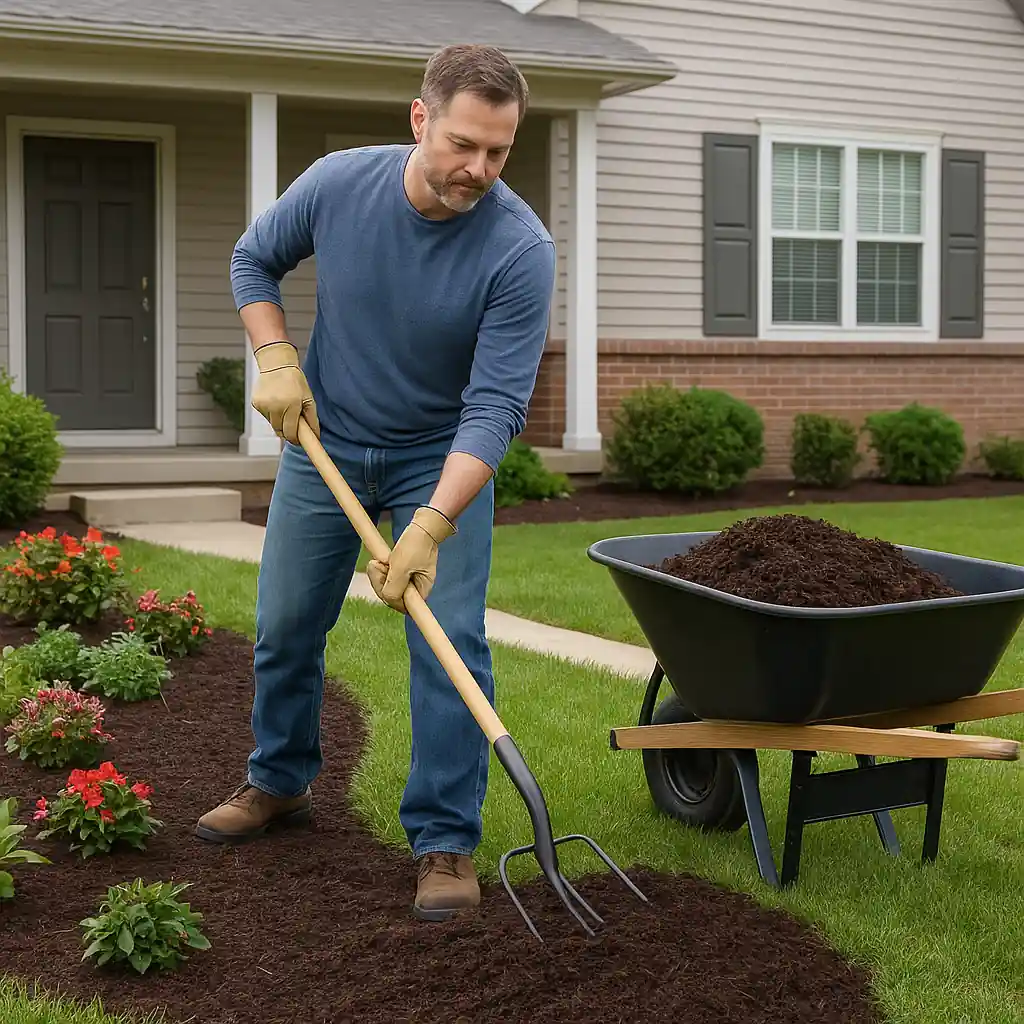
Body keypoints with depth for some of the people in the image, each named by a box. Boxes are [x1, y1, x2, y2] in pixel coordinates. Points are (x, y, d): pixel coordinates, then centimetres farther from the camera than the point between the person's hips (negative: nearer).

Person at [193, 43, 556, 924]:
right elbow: (254, 260, 3)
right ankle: (280, 783, 33)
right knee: (286, 626, 11)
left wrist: (432, 527, -37)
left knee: (449, 641, -11)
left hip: (441, 457, -3)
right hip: (325, 441, 3)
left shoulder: (520, 248, -26)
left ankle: (445, 840, 0)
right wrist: (277, 362, -10)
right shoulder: (338, 182, -17)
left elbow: (495, 407, -29)